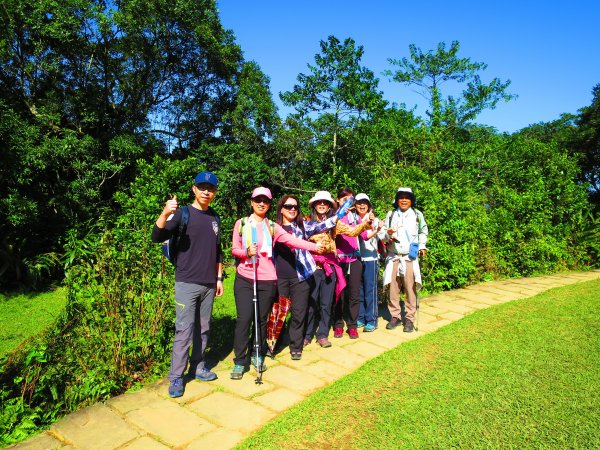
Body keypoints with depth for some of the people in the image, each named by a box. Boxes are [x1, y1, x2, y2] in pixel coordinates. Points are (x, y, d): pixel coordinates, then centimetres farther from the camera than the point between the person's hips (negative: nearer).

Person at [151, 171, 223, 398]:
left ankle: (197, 367, 28)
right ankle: (176, 377, 9)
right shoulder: (183, 213, -6)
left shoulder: (214, 217, 11)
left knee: (203, 329, 13)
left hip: (209, 285, 6)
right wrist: (165, 214, -36)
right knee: (184, 330, -5)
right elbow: (156, 237, -19)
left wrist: (219, 278, 15)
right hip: (187, 283, -5)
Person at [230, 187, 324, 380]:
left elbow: (292, 240, -6)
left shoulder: (272, 227, 4)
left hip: (267, 280, 1)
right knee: (244, 319, -4)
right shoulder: (241, 223, 4)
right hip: (244, 279, -1)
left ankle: (258, 355, 30)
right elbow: (234, 249, 4)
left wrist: (316, 246, -16)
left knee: (262, 319, 10)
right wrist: (246, 252, -17)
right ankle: (239, 362, 11)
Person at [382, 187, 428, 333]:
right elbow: (383, 232, 8)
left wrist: (422, 246, 5)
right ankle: (395, 316, 16)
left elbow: (423, 232, 17)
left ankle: (410, 318, 7)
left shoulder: (417, 214, 7)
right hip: (393, 256, 1)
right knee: (393, 287, 3)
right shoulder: (391, 214, 8)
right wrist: (388, 233, -14)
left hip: (410, 256, -1)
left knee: (410, 287, -3)